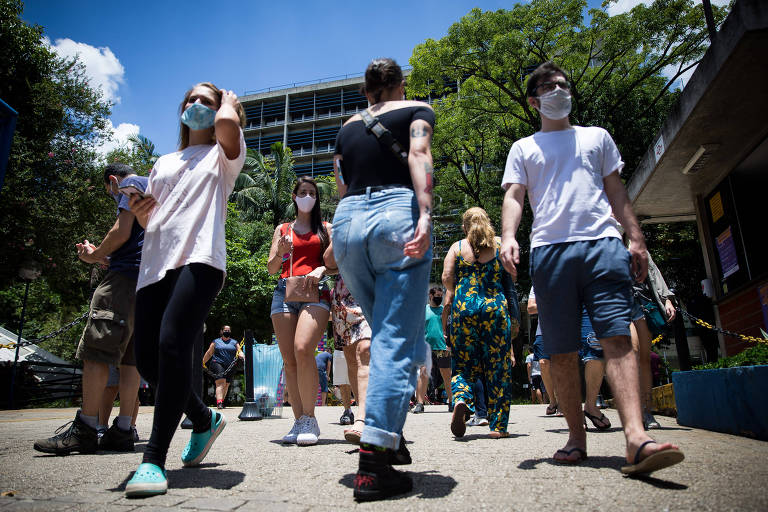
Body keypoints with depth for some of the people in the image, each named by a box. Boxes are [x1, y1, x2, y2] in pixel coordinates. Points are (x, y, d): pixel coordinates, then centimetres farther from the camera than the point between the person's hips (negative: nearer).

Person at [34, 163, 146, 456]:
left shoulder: (129, 184, 4)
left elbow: (122, 233, -10)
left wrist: (94, 255, 6)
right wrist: (103, 258, 27)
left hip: (126, 278, -9)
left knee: (97, 351, -9)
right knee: (130, 357, 4)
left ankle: (84, 431, -10)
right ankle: (122, 430, 3)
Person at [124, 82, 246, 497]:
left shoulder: (223, 155, 15)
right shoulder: (164, 163, 30)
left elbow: (227, 123, -10)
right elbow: (149, 220, 27)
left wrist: (229, 100, 13)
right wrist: (140, 211, 3)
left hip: (199, 259, -6)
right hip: (155, 263, 6)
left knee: (171, 344, -23)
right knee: (147, 359, 0)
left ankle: (154, 460, -16)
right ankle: (204, 419, 24)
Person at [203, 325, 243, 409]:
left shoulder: (234, 342, 17)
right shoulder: (216, 342, 15)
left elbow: (239, 352, 7)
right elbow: (209, 353, 16)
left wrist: (242, 356, -15)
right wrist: (203, 363, 13)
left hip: (230, 366, 3)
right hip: (217, 364, -3)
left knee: (226, 384, 5)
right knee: (220, 382, -20)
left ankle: (221, 402, 21)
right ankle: (219, 403, -29)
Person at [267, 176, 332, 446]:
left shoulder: (325, 228, 18)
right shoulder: (282, 229, 23)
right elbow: (271, 268, 17)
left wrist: (321, 269, -10)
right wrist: (281, 252, -3)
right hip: (285, 291, 3)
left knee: (303, 349, -24)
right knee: (289, 359, -3)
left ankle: (309, 419, -16)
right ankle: (299, 421, 5)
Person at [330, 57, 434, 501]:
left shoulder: (348, 127, 25)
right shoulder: (416, 110, 14)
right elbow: (419, 156, -7)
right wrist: (426, 214, -21)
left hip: (347, 220, 5)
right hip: (396, 215, -4)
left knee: (385, 335, 17)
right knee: (397, 342, -7)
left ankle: (391, 436, 18)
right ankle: (374, 461, -13)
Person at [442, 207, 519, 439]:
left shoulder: (456, 247, 7)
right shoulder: (500, 245, 8)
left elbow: (447, 278, -1)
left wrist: (448, 302, 16)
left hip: (463, 307, 0)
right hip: (496, 307, 0)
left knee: (463, 365, 10)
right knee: (498, 368, 6)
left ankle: (461, 400, -18)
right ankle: (498, 425, 9)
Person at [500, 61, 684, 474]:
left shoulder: (597, 137, 25)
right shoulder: (523, 148, 20)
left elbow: (616, 192, 21)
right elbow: (513, 196, 8)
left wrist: (636, 238, 9)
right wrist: (508, 236, -12)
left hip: (603, 243, 1)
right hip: (549, 249, 0)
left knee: (617, 337, -14)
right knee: (562, 350, 0)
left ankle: (636, 436, -19)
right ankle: (577, 436, 9)